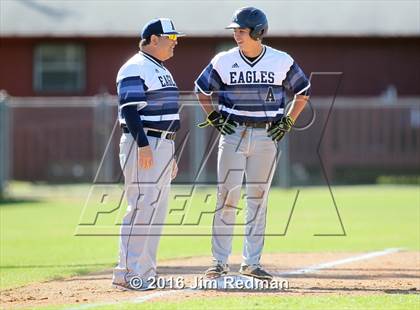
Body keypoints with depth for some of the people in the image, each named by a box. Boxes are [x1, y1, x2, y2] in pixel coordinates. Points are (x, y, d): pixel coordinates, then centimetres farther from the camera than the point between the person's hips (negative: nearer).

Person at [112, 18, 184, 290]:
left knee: (157, 210, 9)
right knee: (142, 207, -13)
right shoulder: (135, 69, -10)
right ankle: (127, 274, -13)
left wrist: (171, 155, 23)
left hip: (163, 145, 10)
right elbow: (130, 109, -19)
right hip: (143, 144, -10)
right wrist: (143, 145, -26)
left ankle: (145, 272, 13)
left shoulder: (161, 70, 21)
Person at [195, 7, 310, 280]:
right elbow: (202, 89, 14)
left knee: (258, 199, 5)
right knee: (227, 196, -5)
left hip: (267, 137, 1)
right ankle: (220, 261, 1)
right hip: (233, 134, -1)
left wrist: (287, 122, 3)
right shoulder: (223, 61, -1)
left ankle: (252, 262, 11)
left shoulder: (282, 62, -2)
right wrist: (213, 118, 3)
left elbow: (303, 93, 11)